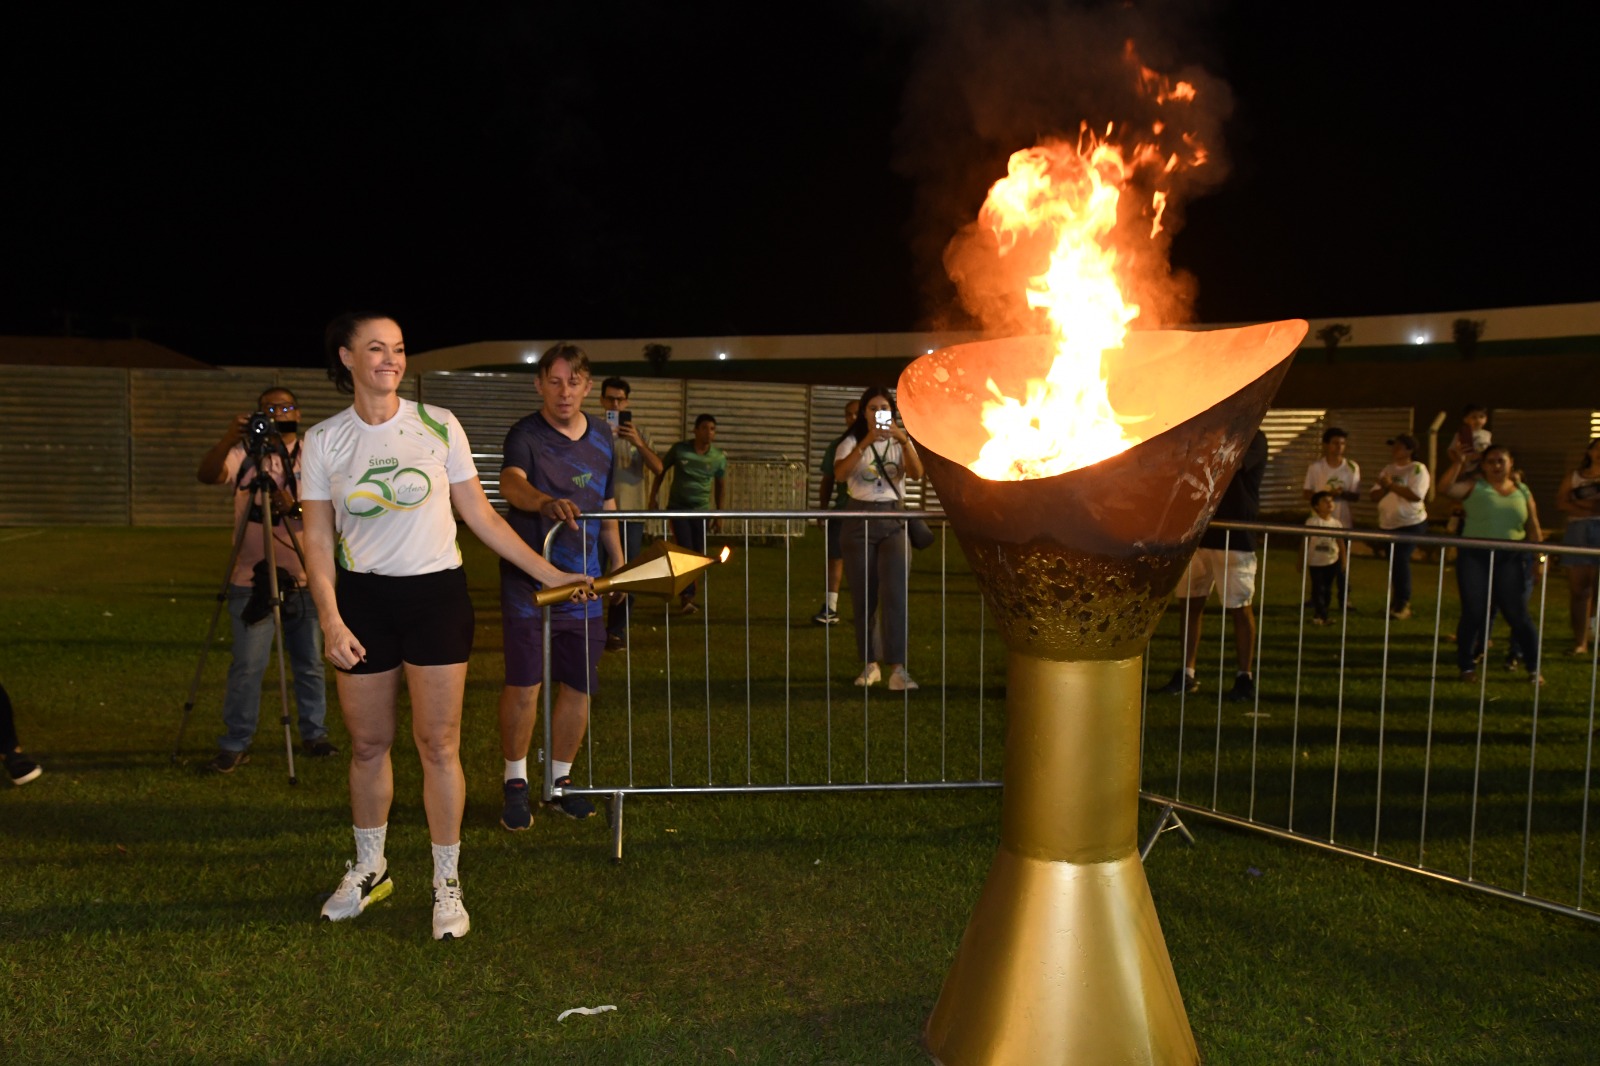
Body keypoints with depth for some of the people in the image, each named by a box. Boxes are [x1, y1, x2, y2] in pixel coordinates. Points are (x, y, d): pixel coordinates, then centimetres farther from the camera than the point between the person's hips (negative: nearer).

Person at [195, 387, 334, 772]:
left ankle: (315, 733, 24)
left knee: (310, 662, 10)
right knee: (247, 665, -2)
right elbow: (206, 475, -17)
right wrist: (229, 439, -31)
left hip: (305, 580, 1)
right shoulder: (244, 454, 2)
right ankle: (235, 744, 9)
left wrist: (294, 507, -24)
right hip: (252, 579, -1)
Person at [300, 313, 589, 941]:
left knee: (438, 744, 0)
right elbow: (318, 539, 1)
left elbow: (480, 515, 2)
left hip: (436, 595, -1)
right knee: (368, 743, 10)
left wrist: (549, 573, 0)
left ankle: (447, 884, 14)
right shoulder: (324, 441, 1)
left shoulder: (438, 426, -2)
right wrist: (330, 620, -10)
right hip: (362, 600, 2)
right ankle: (369, 870, 31)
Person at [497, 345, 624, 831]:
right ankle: (515, 784, 15)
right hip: (529, 578, -5)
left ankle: (560, 781, 26)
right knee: (524, 683, -5)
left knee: (579, 685, 9)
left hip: (583, 580, 5)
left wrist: (619, 561, 17)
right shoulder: (526, 435, -10)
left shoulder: (602, 436, 9)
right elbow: (511, 482, -31)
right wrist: (546, 502, -52)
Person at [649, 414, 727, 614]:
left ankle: (686, 597, 20)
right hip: (677, 508, -2)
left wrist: (718, 513, 12)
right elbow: (660, 471, 4)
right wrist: (653, 497, -1)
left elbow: (721, 486, 11)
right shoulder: (679, 449, -7)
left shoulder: (719, 458, -2)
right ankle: (686, 597, -18)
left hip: (702, 510, 3)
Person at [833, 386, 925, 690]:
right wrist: (866, 442, -27)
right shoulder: (851, 442, 2)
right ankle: (870, 664, 15)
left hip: (894, 520, 1)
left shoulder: (899, 442, 8)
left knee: (895, 592, -12)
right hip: (860, 521, 0)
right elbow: (839, 474, -19)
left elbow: (917, 473, -11)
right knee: (863, 596, 4)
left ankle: (897, 668, -16)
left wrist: (904, 441, -26)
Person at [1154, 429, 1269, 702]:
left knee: (1239, 608, 0)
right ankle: (1187, 674, 14)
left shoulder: (1253, 437, -3)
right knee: (1190, 604, 6)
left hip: (1234, 538, -6)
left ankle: (1244, 678, 10)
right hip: (1198, 533, 6)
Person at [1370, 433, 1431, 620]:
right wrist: (1385, 488, -15)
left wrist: (1392, 485, -19)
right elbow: (1374, 496, 6)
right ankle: (1397, 601, 25)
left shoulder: (1418, 469, -9)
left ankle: (1403, 604, -5)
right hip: (1388, 524, 7)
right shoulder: (1388, 469, 10)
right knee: (1394, 562, 12)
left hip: (1411, 523, -7)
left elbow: (1416, 495, -24)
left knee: (1401, 559, -14)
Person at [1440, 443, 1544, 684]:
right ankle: (1466, 666, 12)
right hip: (1475, 557, -2)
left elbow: (1534, 528, 11)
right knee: (1473, 613, 0)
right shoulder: (1474, 487, 2)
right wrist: (1458, 462, -15)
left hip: (1510, 559, 2)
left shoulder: (1522, 492, 10)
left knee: (1518, 614, 0)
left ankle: (1534, 668, 12)